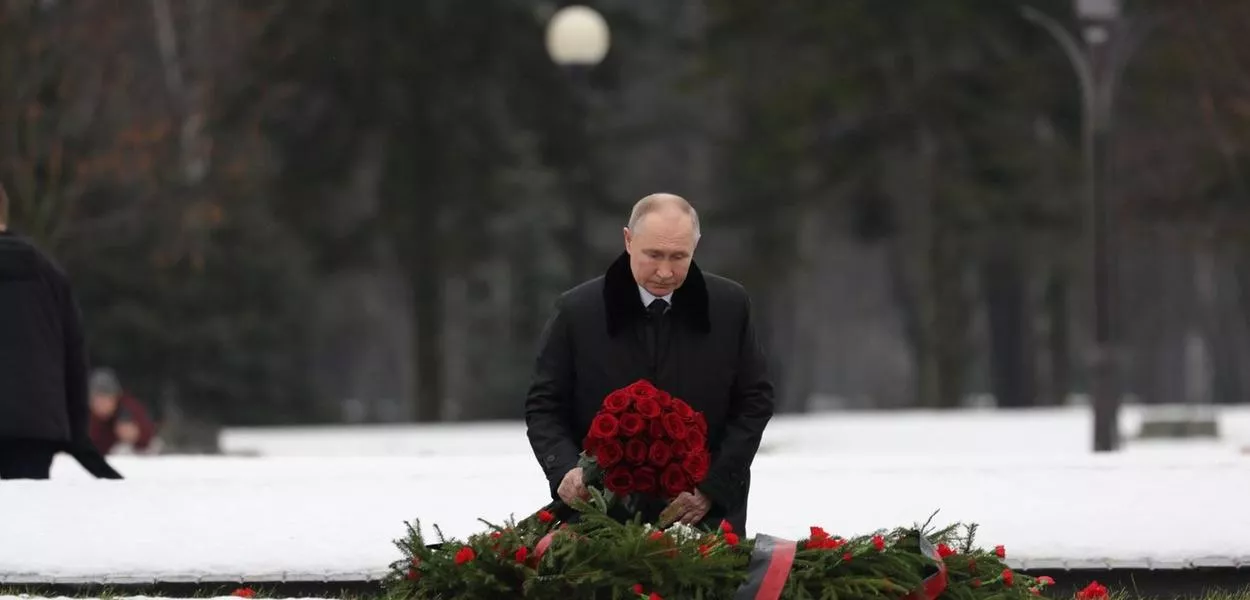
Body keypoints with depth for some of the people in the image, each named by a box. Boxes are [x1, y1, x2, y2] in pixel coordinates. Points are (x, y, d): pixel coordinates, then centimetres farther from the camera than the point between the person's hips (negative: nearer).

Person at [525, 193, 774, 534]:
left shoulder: (730, 307, 1)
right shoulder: (577, 311, -1)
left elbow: (755, 401, 5)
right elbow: (544, 406, 3)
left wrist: (713, 486, -7)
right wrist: (565, 469, -18)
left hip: (706, 515, 1)